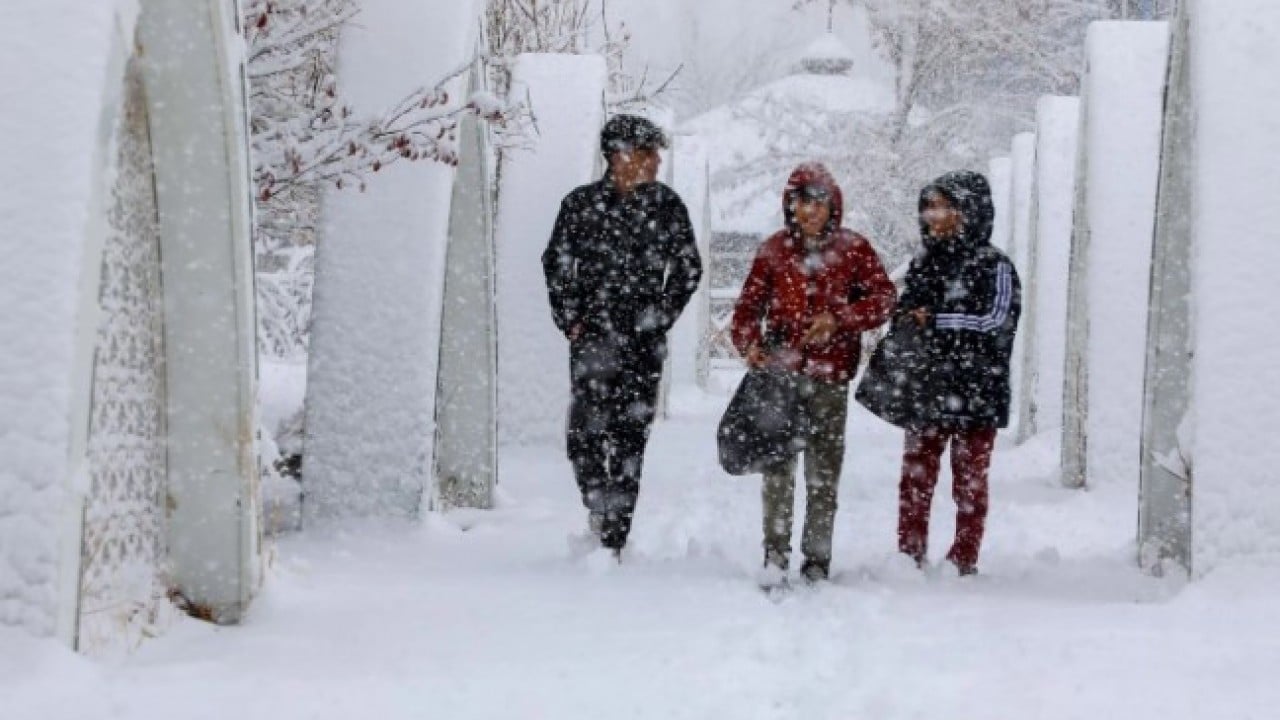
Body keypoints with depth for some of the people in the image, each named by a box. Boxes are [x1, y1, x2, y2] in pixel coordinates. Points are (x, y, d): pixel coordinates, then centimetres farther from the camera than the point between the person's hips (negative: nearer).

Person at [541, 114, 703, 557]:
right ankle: (599, 504, 15)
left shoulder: (666, 204, 4)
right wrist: (569, 319, 6)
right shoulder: (582, 203, 3)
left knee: (629, 439, 0)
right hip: (592, 336, 0)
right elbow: (555, 263, 14)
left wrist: (662, 317, 5)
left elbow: (688, 267, 13)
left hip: (644, 341, 0)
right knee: (584, 433, -12)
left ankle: (614, 540, 6)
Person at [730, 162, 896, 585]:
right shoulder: (774, 249, 8)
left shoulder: (853, 248, 5)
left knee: (824, 468, 5)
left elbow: (885, 299, 0)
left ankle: (818, 558, 12)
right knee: (778, 461, -9)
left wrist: (839, 320, -15)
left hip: (830, 374, 0)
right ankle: (775, 555, -7)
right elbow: (749, 305, 9)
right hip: (781, 371, 0)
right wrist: (749, 345, -10)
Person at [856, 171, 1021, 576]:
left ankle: (964, 562, 10)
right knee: (914, 480, 7)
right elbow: (901, 325, 20)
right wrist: (884, 375, 10)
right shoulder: (924, 265, 14)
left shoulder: (993, 266, -5)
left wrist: (935, 321, -16)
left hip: (973, 394, -6)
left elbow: (997, 322, -17)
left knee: (969, 483, 3)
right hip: (924, 391, 6)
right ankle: (909, 558, 15)